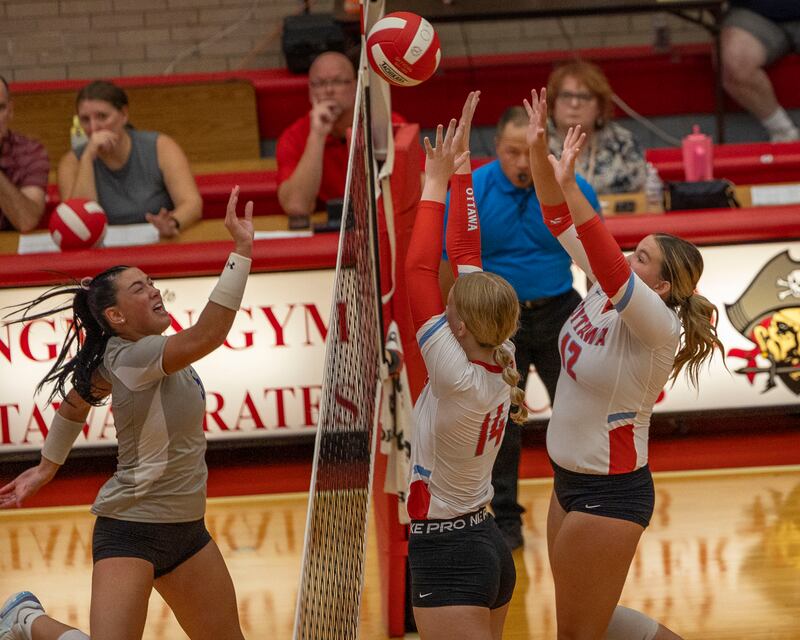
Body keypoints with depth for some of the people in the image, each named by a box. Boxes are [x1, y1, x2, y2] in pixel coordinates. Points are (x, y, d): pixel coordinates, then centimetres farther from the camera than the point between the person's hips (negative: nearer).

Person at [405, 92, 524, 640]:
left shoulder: (459, 380, -22)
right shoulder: (501, 364, -2)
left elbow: (419, 269, -22)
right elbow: (465, 253, 3)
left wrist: (436, 183, -16)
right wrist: (461, 169, 5)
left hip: (447, 557, -9)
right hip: (488, 543, 9)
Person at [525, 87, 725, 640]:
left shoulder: (658, 329, -23)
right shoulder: (606, 291, -1)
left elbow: (609, 264, -40)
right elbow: (563, 224, -2)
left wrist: (568, 184, -46)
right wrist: (540, 154, -17)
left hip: (610, 494, -9)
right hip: (570, 482, 9)